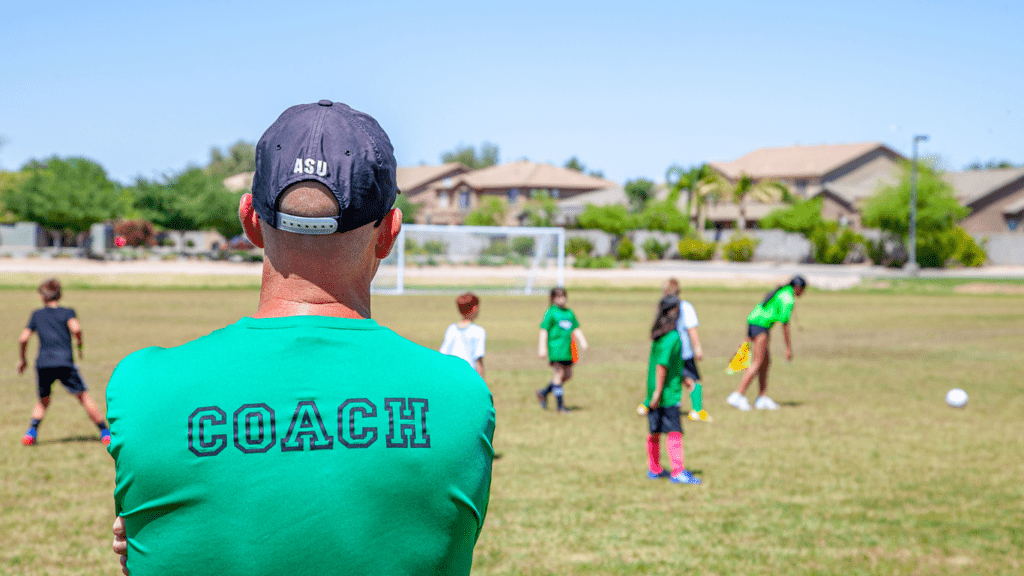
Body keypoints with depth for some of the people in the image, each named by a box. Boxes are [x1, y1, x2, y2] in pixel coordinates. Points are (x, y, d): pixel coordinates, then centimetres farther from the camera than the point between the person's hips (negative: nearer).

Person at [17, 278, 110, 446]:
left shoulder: (37, 315, 17)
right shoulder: (67, 312, 9)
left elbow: (23, 339, 10)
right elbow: (76, 328, -11)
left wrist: (23, 359, 24)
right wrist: (80, 344, 7)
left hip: (42, 364, 3)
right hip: (64, 362, -2)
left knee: (43, 401, 21)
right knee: (84, 396, 4)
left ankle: (32, 431, 2)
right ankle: (105, 432, 3)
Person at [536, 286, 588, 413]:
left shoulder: (569, 313, 17)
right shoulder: (550, 312, -2)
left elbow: (576, 329, 21)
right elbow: (544, 331, -5)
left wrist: (582, 341, 9)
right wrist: (542, 348, -11)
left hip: (567, 349, 7)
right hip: (555, 347, -7)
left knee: (568, 375, 9)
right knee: (558, 374, -8)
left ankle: (543, 393, 25)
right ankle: (560, 406, -5)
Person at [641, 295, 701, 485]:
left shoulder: (657, 335, 10)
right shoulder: (672, 337, -18)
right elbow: (662, 365, -22)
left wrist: (682, 378, 30)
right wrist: (658, 392, -21)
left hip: (654, 392, 9)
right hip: (668, 394, -9)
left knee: (655, 431, 14)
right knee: (674, 431, -5)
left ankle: (654, 469, 24)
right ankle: (678, 472, -4)